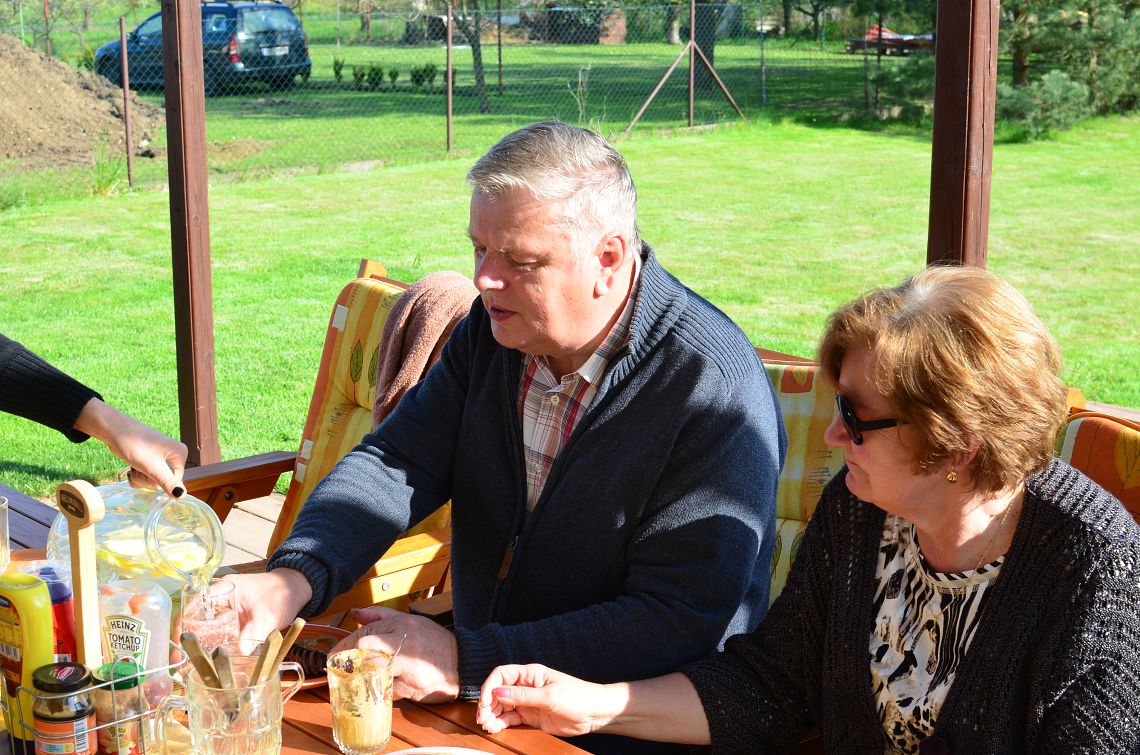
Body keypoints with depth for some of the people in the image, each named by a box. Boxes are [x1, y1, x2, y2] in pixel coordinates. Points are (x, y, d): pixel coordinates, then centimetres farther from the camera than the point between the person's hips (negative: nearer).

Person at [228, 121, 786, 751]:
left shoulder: (717, 390, -22)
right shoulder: (496, 327, 0)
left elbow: (679, 622, -24)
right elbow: (397, 462, -3)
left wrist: (465, 663, -27)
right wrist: (293, 579, -22)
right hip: (480, 690, 6)